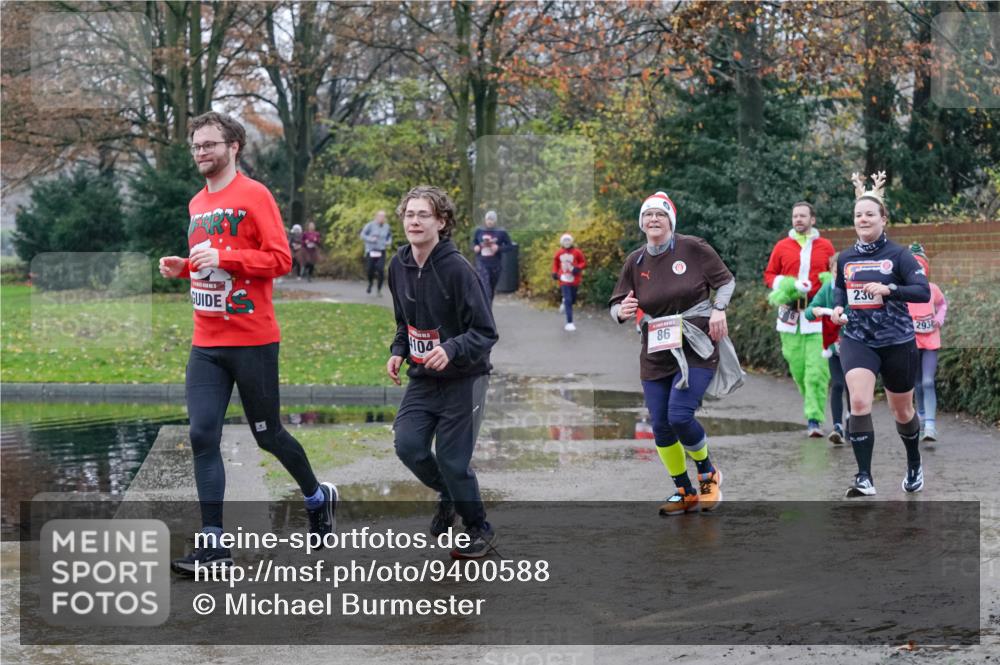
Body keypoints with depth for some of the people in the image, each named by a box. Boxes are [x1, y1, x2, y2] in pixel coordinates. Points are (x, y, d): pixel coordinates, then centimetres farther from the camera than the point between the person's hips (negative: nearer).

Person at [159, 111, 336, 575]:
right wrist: (183, 267, 4)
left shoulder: (254, 196, -8)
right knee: (202, 437, -4)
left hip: (252, 341, -6)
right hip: (206, 344, 6)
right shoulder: (197, 204, 13)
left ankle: (318, 497, 34)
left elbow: (280, 259, -14)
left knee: (268, 435, 7)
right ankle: (213, 545, -2)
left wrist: (224, 257, -22)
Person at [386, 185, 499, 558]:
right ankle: (448, 496, 22)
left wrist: (451, 349, -34)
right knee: (408, 445, -9)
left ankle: (479, 531, 19)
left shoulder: (457, 269, -19)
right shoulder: (399, 266, 1)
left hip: (463, 379, -5)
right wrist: (398, 351, 0)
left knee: (452, 460, -5)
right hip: (422, 379, 5)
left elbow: (486, 333, -17)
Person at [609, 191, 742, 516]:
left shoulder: (693, 248, -5)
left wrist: (719, 309, -13)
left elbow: (726, 280, 3)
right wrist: (622, 311, -15)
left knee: (679, 416, -18)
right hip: (655, 353, 5)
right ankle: (684, 492, 22)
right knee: (660, 426, 3)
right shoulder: (635, 261, 4)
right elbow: (616, 305, 7)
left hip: (696, 348, -4)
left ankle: (708, 474, 10)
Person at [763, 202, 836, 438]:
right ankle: (813, 406, 23)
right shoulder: (782, 247, 10)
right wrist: (785, 286, -4)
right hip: (790, 314, 2)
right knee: (797, 366, 3)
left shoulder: (825, 247, 6)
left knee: (817, 370, -11)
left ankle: (814, 418, -11)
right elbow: (769, 275, 15)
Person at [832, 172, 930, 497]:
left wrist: (888, 289, -28)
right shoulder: (845, 258, 5)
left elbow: (923, 291, -15)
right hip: (857, 339, 2)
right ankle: (864, 478, -19)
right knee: (859, 403, -21)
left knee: (901, 410, 14)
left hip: (897, 341, -2)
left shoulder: (898, 255, -8)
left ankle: (914, 464, 42)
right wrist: (839, 307, 3)